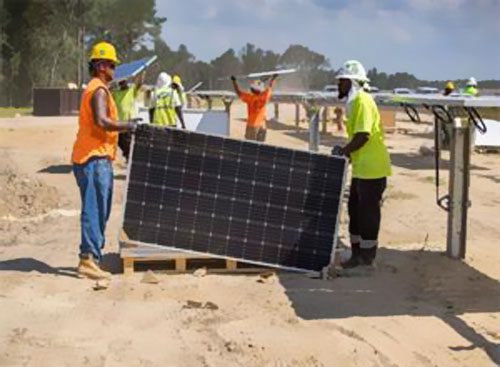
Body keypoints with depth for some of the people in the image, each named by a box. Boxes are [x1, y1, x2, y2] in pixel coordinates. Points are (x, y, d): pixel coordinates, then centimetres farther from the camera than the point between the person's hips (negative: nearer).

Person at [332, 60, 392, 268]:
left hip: (371, 169, -10)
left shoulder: (362, 102, -15)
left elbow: (363, 135, -23)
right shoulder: (354, 102, 15)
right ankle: (357, 254, 25)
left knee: (368, 212, -1)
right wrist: (346, 151, 8)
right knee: (355, 209, 15)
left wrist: (343, 152, -17)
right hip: (361, 168, 10)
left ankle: (366, 257, 8)